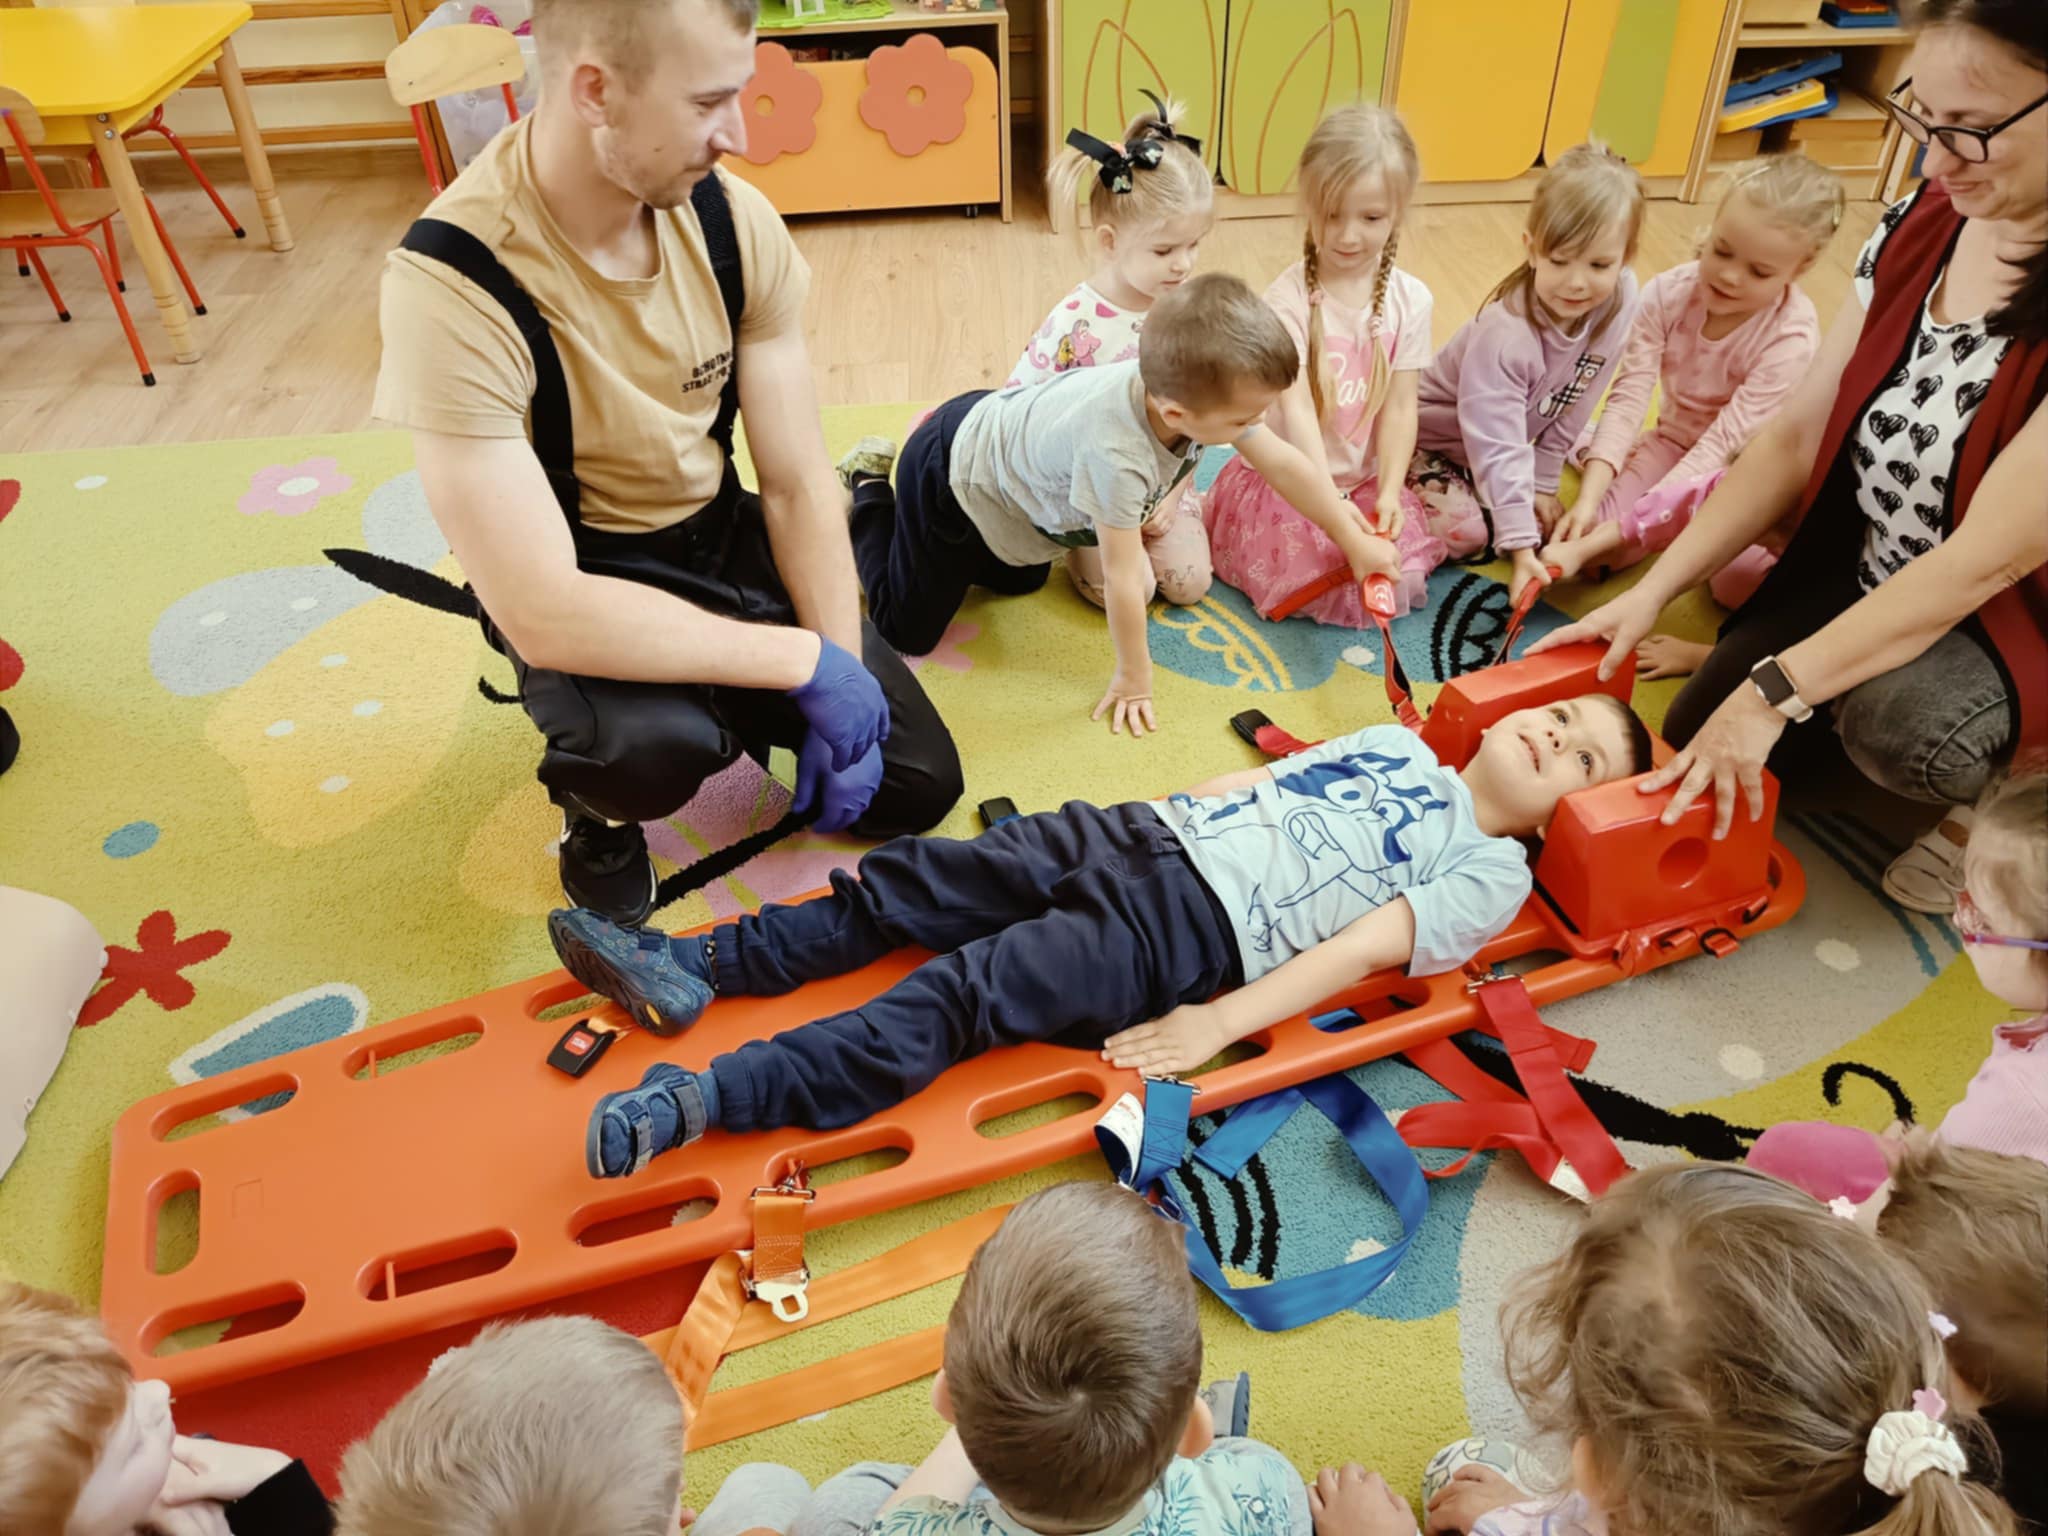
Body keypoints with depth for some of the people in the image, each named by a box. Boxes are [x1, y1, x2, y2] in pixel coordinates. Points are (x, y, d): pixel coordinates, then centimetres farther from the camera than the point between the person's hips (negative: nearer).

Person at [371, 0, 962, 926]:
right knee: (657, 743, -37)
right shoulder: (452, 282, -30)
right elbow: (545, 614, -33)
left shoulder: (732, 219, -14)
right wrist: (804, 660, -29)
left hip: (722, 542, 5)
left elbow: (798, 484, -8)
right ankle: (596, 807, 1)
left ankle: (727, 704, 26)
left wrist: (843, 682, -15)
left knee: (919, 785, 1)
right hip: (573, 582, -4)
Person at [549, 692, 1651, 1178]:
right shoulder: (1395, 746, 23)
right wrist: (1153, 810, 12)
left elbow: (1359, 948, -7)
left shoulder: (1492, 873, 5)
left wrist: (1222, 1022, -15)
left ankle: (697, 1101, -24)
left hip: (1195, 935, -6)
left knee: (962, 997, -20)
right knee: (909, 882, -6)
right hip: (1144, 832, 6)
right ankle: (691, 970, -1)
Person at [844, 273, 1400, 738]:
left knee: (1021, 582, 29)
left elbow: (1286, 465, -11)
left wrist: (1357, 543, -5)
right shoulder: (1116, 456, -43)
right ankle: (869, 494, 21)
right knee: (907, 630, 2)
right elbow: (1122, 579, -33)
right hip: (946, 476, -7)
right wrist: (1132, 679, -20)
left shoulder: (1194, 388, -23)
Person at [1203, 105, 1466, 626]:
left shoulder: (1410, 300, -4)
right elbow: (1296, 409, -26)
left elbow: (1399, 407, -5)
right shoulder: (1288, 300, -18)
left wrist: (1388, 494, -20)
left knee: (1467, 526, -4)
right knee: (1352, 594, -20)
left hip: (1366, 478, 5)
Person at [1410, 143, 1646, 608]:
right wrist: (1521, 546, -42)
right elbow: (1496, 446, -38)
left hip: (1523, 431, 7)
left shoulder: (1620, 301, -19)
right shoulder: (1505, 334, -37)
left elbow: (1573, 406, -8)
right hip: (1441, 439, -7)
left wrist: (1543, 481, -6)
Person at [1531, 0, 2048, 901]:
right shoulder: (1922, 226, -7)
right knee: (1698, 747, 1)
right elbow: (1798, 436, -4)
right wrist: (1649, 595, -11)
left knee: (1895, 725, -35)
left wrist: (1776, 692, -31)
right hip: (1868, 571, 6)